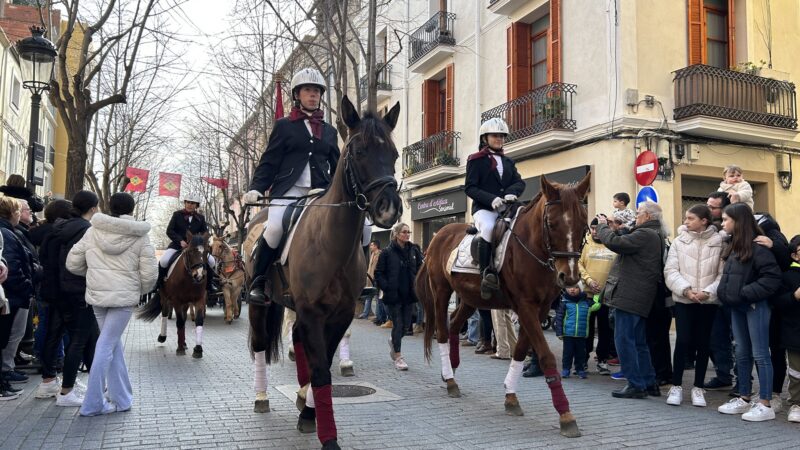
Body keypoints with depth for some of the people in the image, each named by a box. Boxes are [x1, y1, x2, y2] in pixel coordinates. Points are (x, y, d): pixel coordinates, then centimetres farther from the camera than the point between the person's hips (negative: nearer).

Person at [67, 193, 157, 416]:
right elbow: (149, 272, -7)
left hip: (97, 294, 3)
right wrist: (141, 289, 12)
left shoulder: (93, 231, 2)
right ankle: (92, 403, 5)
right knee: (106, 345, 2)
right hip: (125, 296, -3)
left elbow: (72, 263, 5)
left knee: (113, 343, 15)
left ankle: (121, 398, 21)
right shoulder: (139, 236, -5)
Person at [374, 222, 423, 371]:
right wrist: (387, 288, -14)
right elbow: (378, 273, -5)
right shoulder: (387, 252, -8)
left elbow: (420, 269, 11)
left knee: (406, 323, 11)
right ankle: (397, 356, 10)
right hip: (394, 295, -4)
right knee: (398, 324, -1)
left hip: (409, 294, 4)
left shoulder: (414, 250, 4)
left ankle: (393, 340, 42)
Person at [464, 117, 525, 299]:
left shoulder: (508, 162, 22)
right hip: (484, 208, -5)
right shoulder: (476, 160, 5)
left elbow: (520, 182, 11)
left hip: (506, 208, 6)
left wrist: (512, 192, -13)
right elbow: (470, 187, -3)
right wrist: (491, 199, -18)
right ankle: (487, 273, -31)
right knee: (488, 227, -36)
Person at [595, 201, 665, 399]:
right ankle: (649, 383, 22)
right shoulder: (655, 235, 19)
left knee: (624, 340, -5)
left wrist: (602, 226, -5)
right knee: (638, 342, 16)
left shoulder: (645, 234, -16)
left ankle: (635, 385, -1)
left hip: (629, 296, -11)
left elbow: (615, 243, -20)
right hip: (639, 298, 11)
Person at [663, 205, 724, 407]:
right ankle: (676, 385, 10)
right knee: (682, 341, -4)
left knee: (703, 343, 8)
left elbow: (723, 273, -6)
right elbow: (670, 271, -2)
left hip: (708, 301, 0)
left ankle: (698, 387, 20)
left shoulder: (719, 242, -1)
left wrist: (708, 292, -18)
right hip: (683, 299, 0)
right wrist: (685, 289, -15)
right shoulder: (679, 242, 2)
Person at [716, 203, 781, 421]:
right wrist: (725, 293, 6)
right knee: (742, 354, 14)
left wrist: (746, 293, -21)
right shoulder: (734, 246, 12)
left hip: (755, 305, -9)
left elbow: (772, 278, -21)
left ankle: (765, 405, 4)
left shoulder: (757, 246, -15)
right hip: (737, 307, 9)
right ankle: (744, 399, 24)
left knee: (760, 354, -2)